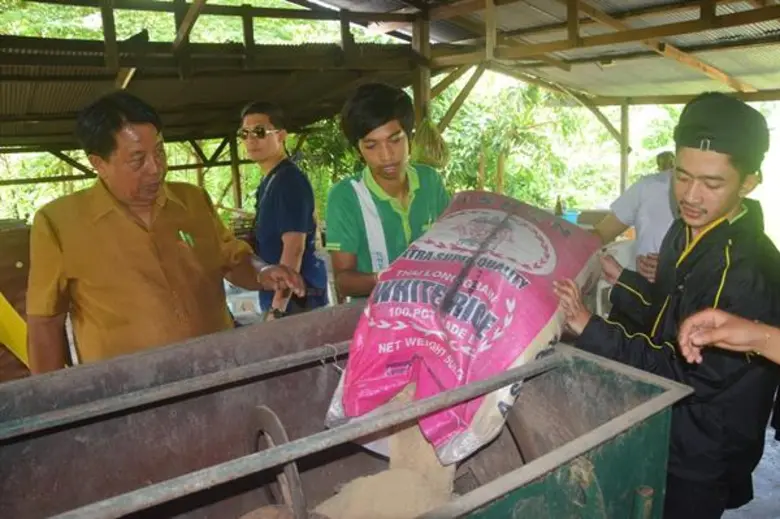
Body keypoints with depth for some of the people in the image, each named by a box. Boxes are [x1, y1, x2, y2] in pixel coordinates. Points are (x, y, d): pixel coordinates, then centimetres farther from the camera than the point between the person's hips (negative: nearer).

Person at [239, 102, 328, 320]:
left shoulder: (290, 180, -15)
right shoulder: (269, 182, 13)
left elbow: (294, 247, -22)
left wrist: (277, 309, -25)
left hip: (296, 297, -9)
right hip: (278, 296, 9)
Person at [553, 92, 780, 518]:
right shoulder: (685, 232, -1)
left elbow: (692, 376, -29)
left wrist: (590, 329, -33)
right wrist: (619, 280, -3)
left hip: (699, 468, -8)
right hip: (664, 436, 8)